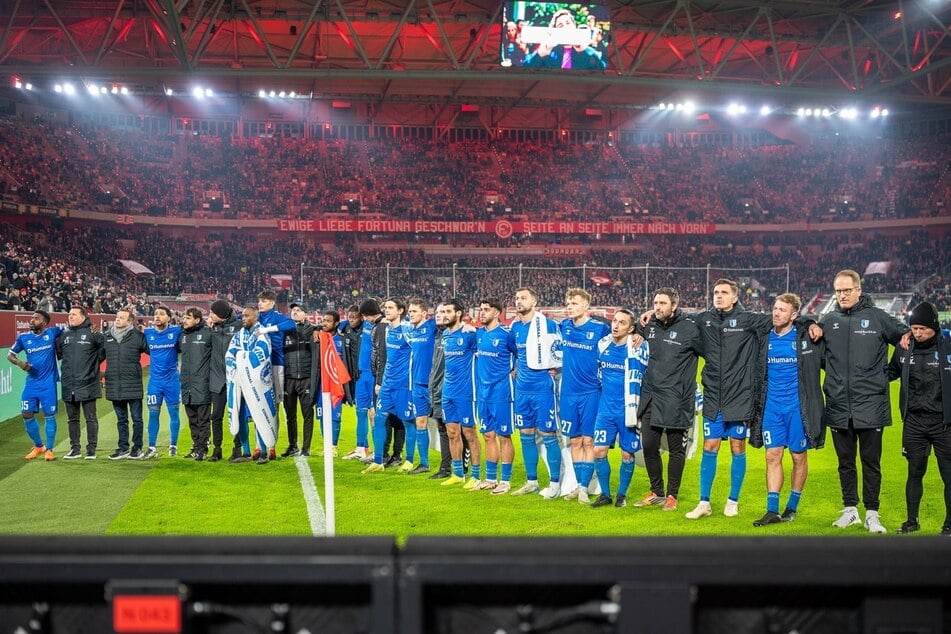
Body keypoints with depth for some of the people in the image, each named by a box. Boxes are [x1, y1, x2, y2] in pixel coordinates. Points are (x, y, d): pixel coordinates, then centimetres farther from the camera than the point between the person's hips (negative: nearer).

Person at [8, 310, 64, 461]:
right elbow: (10, 354, 13)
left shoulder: (52, 333, -3)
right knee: (27, 414, 4)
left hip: (48, 382, -3)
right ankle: (38, 446, 23)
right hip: (31, 382, 3)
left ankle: (49, 449, 13)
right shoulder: (24, 337, 4)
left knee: (49, 415, 1)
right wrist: (19, 363, -7)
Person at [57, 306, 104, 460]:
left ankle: (91, 449, 6)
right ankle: (75, 448, 18)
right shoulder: (63, 335, 11)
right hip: (68, 385, 5)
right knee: (72, 418, 10)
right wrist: (67, 365, 11)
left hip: (87, 383, -5)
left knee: (91, 418, 1)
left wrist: (94, 361, 0)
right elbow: (58, 353, 21)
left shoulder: (92, 333, -5)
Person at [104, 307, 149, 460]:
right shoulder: (107, 336, 8)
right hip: (114, 385, 4)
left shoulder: (138, 336, -3)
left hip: (133, 384, -4)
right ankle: (123, 448, 19)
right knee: (121, 419, 12)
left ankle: (137, 448, 12)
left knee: (136, 418, 3)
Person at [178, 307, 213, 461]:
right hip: (187, 384, 7)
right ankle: (196, 447, 22)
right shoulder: (182, 334, 13)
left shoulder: (207, 332, -7)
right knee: (192, 419, 13)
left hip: (202, 384, -7)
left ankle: (202, 449, 2)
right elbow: (177, 350, 26)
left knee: (203, 419, -2)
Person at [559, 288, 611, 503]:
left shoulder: (600, 329, -7)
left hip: (591, 392, -4)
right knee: (575, 441, 9)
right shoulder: (564, 327, 5)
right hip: (568, 393, 4)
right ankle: (578, 484, 17)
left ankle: (584, 487, 1)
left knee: (588, 441, -3)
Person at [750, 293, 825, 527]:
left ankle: (792, 507, 20)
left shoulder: (806, 337, -6)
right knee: (772, 457, 1)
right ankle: (772, 510, 3)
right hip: (772, 407, 3)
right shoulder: (765, 338, 5)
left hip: (797, 407, -3)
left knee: (799, 457, 7)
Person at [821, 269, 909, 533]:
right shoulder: (829, 321, 7)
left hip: (871, 406, -3)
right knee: (845, 462, 12)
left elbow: (908, 338, 7)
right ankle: (850, 510, 23)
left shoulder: (878, 317, 0)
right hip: (839, 407, 3)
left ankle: (872, 513, 13)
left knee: (871, 462, 4)